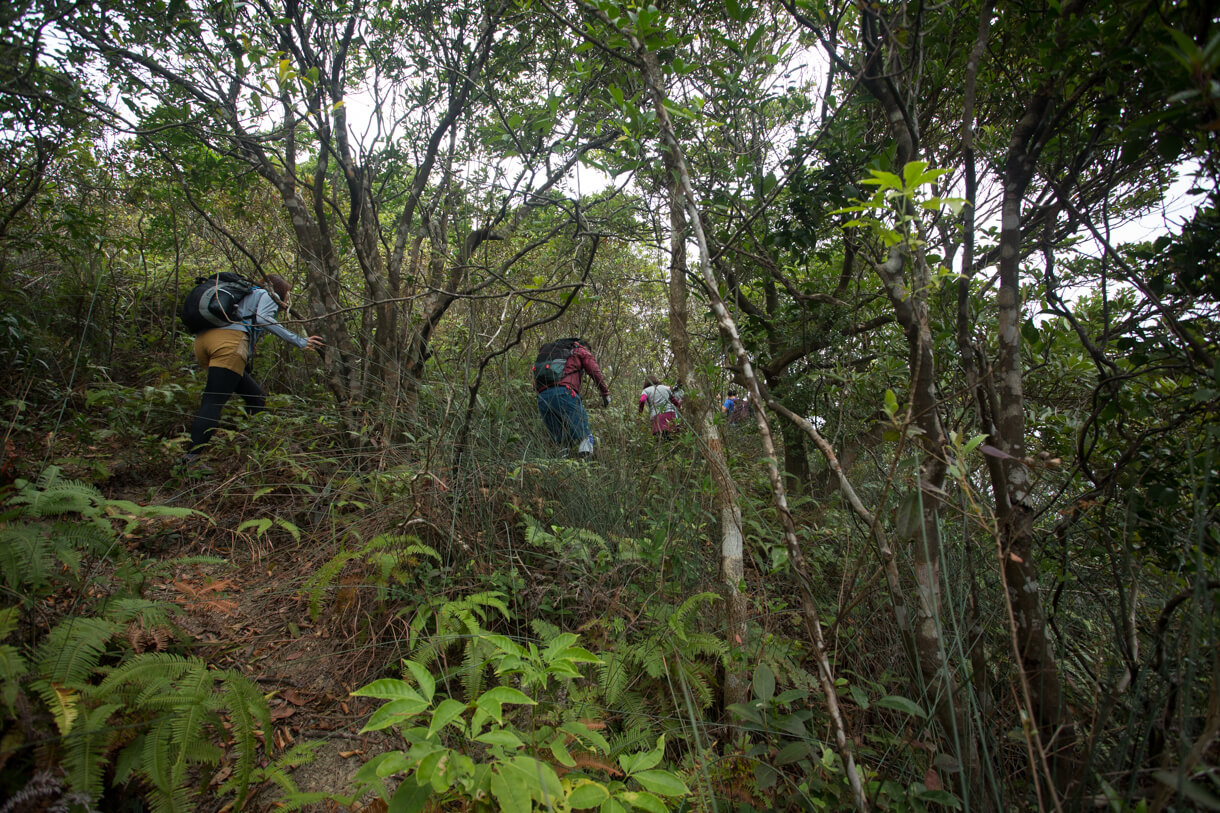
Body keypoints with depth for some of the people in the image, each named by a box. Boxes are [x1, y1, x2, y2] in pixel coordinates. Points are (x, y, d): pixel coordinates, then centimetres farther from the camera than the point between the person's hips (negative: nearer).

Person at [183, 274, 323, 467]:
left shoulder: (249, 295, 39)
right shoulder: (269, 295, 16)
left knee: (256, 397, 12)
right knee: (214, 402, -18)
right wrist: (299, 341, -8)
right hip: (228, 342, -8)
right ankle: (192, 459, -28)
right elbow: (263, 318, -6)